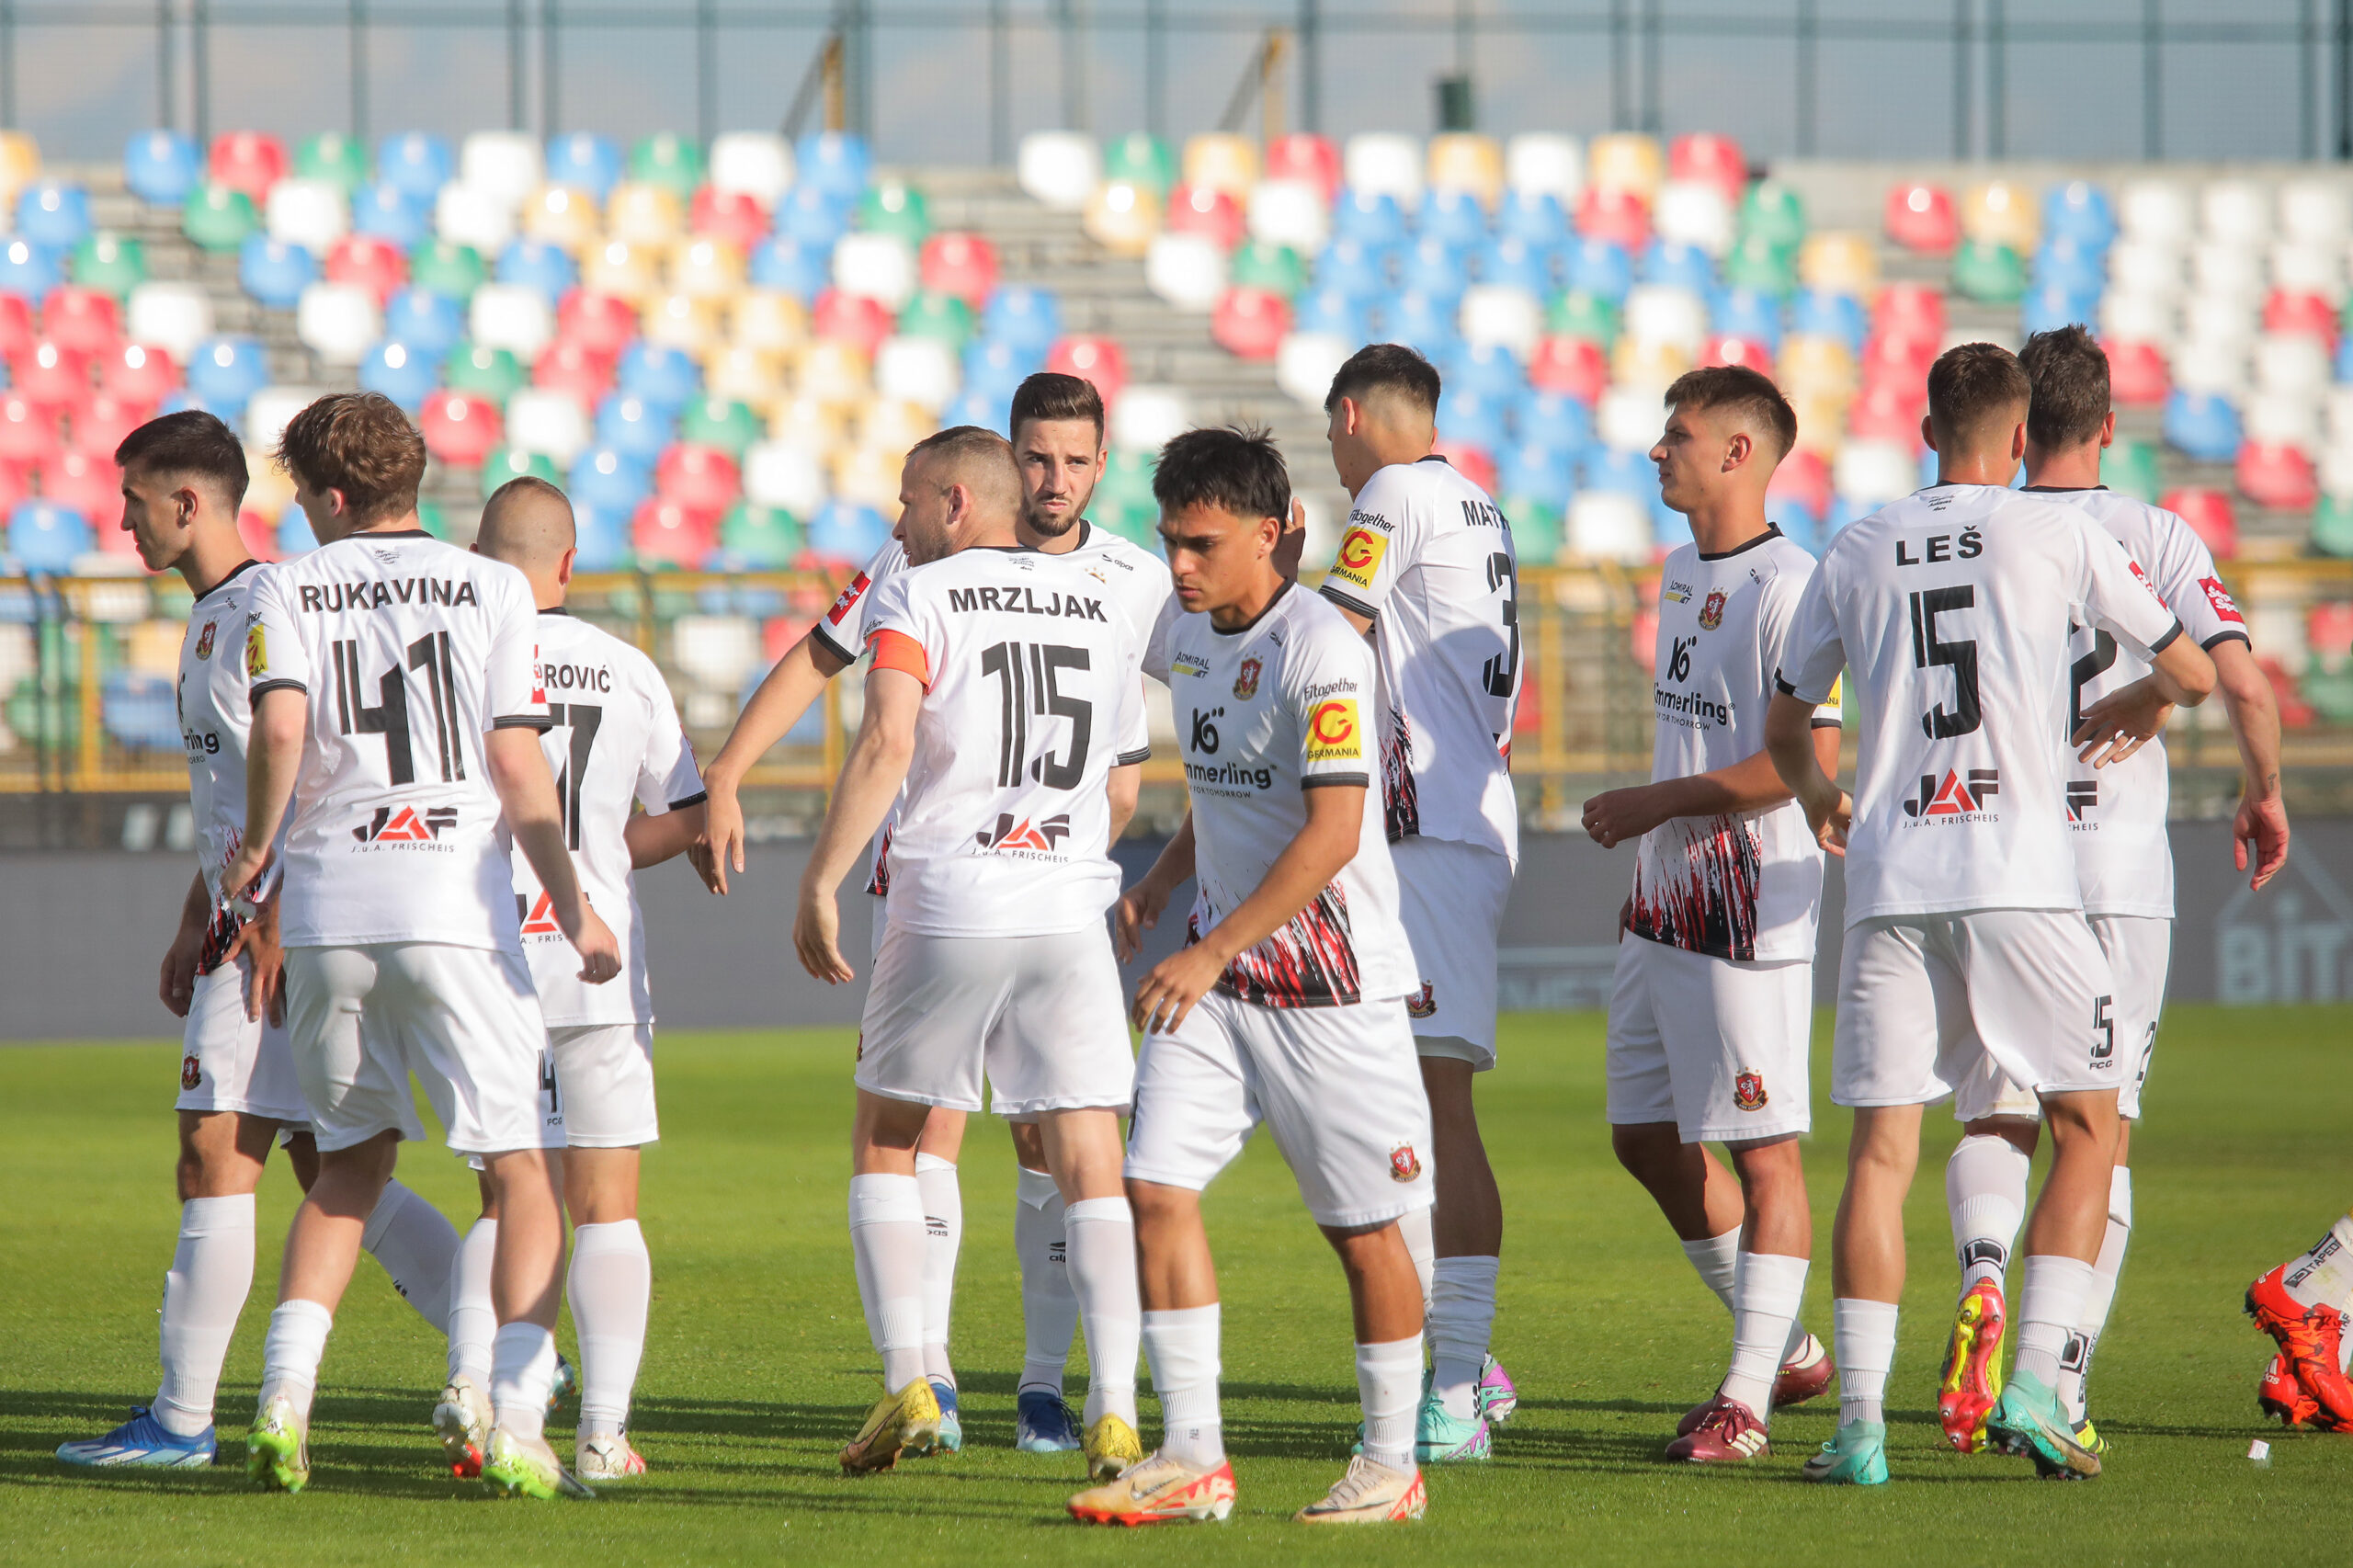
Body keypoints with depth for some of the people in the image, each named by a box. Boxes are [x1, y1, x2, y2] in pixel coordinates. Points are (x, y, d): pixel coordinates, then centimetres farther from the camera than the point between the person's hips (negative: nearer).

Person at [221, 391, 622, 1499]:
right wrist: (574, 909, 4)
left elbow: (278, 725, -11)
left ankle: (284, 1398, 5)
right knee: (529, 1169, 1)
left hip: (326, 908, 2)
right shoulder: (491, 590, 5)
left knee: (353, 1159, 19)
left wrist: (256, 847, 5)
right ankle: (515, 1422, -13)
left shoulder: (288, 590, 5)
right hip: (454, 905, -2)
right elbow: (518, 765, -1)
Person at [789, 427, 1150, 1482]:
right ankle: (1115, 1414, -12)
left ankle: (907, 1383, 3)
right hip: (1069, 911, 3)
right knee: (1090, 1172, 2)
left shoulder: (917, 599, -2)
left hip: (945, 913, -3)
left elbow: (887, 744, -17)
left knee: (884, 1147, 14)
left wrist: (818, 885, -13)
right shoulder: (1102, 611, 14)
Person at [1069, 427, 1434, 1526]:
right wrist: (1157, 888, 8)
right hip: (1216, 967, 7)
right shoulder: (1190, 636, 9)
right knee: (1156, 1188, -4)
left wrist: (1213, 953, -23)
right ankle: (1191, 1457, 0)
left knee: (1363, 1225, 2)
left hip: (1330, 979, -7)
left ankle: (1391, 1462, 15)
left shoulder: (1319, 651, -17)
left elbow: (1332, 833, -22)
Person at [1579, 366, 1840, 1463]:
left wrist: (1660, 803, -16)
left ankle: (1747, 1400, -2)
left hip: (1749, 910, -10)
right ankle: (1785, 1350, 24)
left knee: (1763, 1147, -5)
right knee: (1648, 1139, 13)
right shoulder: (1681, 569, 15)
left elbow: (1813, 757, -21)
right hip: (1666, 908, 10)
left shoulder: (1785, 588, -15)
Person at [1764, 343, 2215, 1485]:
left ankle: (1861, 1423, -3)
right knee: (2087, 1130, 9)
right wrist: (2109, 715, 32)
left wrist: (1820, 804, 44)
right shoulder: (2056, 536, 3)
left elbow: (1784, 727, 23)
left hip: (1889, 879, 3)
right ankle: (2033, 1387, -2)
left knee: (1880, 1151, 4)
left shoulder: (1855, 553, 11)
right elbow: (2190, 675, 10)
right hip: (2018, 876, -3)